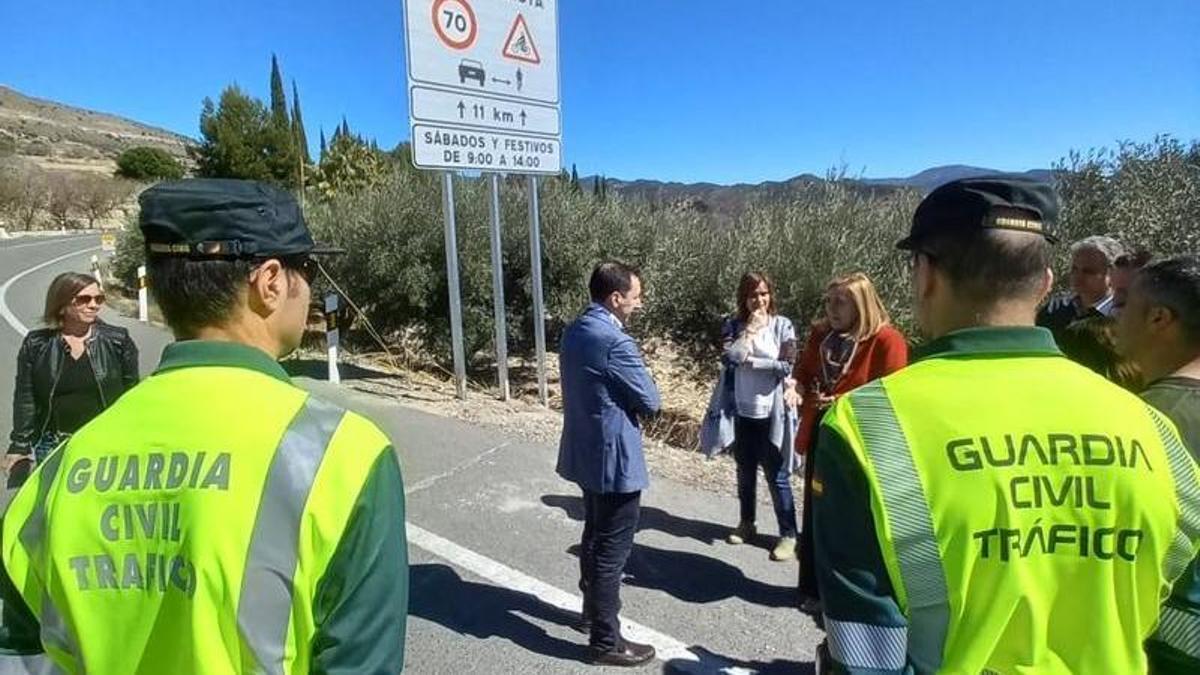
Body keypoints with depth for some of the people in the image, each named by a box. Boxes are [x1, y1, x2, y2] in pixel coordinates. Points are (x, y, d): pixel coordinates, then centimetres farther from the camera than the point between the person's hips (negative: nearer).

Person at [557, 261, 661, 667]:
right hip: (613, 457, -10)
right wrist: (635, 403, 4)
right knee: (612, 549, 3)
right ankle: (605, 641, 16)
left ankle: (593, 611, 41)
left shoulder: (575, 332, 6)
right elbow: (651, 402, -16)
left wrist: (623, 401, 2)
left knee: (594, 538, 24)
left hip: (584, 451, 10)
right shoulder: (614, 341, -24)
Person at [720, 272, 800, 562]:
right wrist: (750, 329, -17)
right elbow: (727, 357, -16)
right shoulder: (734, 326, 1)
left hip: (771, 413, -3)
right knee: (745, 471, 17)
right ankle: (746, 523, 35)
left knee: (777, 475, 3)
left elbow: (787, 365, -14)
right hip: (742, 411, 3)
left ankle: (788, 534, 15)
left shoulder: (782, 325, -5)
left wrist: (749, 361, -12)